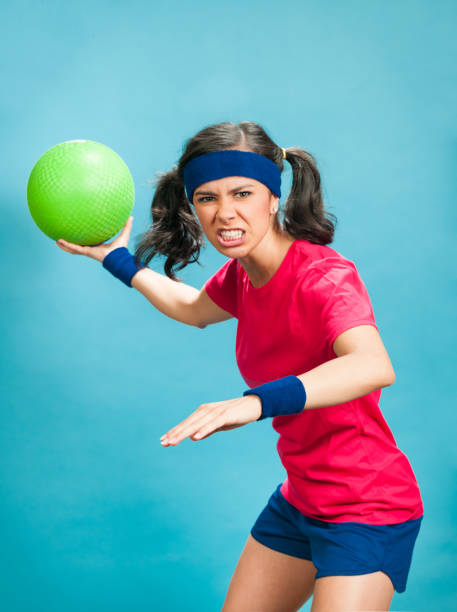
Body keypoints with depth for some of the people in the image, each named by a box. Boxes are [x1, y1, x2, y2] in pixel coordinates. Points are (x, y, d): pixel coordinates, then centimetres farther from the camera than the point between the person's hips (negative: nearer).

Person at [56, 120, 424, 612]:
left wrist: (258, 401, -58)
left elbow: (375, 368, -45)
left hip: (367, 510, -8)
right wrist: (118, 258, 25)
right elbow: (195, 309, 25)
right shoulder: (242, 274, 0)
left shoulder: (323, 275, -25)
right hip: (300, 497, 8)